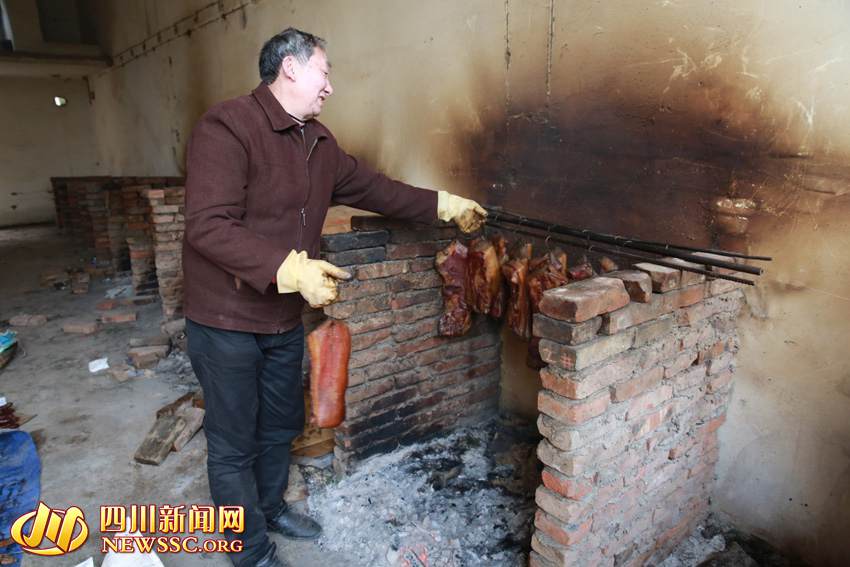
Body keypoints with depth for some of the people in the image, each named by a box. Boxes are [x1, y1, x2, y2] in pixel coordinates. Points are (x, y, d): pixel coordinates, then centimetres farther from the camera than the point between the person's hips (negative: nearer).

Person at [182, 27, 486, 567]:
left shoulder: (317, 140, 8)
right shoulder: (226, 127, -19)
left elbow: (372, 187, 15)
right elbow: (208, 227, -27)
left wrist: (446, 205, 16)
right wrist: (292, 269, -34)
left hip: (285, 317, 8)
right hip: (227, 319, -8)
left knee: (281, 425, 23)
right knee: (235, 442, 9)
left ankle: (272, 507, 47)